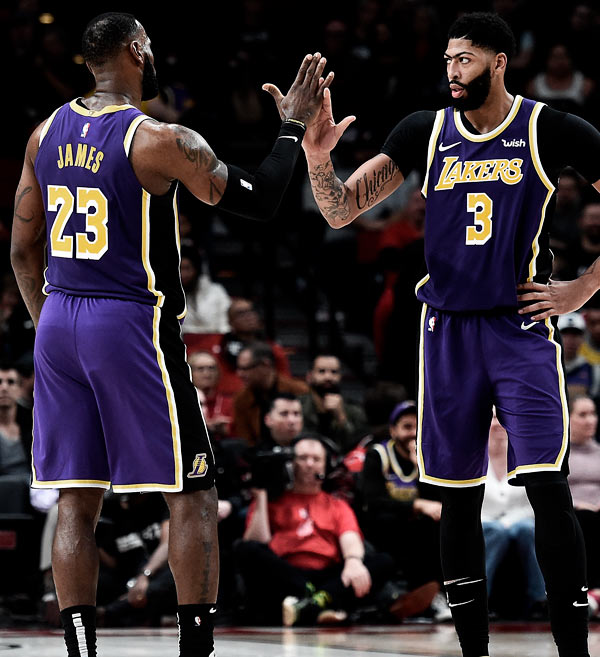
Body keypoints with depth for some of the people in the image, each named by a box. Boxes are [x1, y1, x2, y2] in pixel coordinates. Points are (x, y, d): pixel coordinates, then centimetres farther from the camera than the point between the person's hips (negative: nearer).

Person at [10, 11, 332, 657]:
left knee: (77, 501, 8)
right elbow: (258, 202, -7)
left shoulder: (47, 133, 7)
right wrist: (293, 127, 5)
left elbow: (22, 249, 13)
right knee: (191, 494, 3)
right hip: (132, 325, -6)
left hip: (59, 323, 6)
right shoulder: (158, 140, -12)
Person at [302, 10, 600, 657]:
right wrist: (318, 159, -15)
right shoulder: (424, 132, 5)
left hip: (522, 328, -3)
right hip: (448, 330, 3)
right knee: (458, 499, 6)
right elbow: (340, 212, 4)